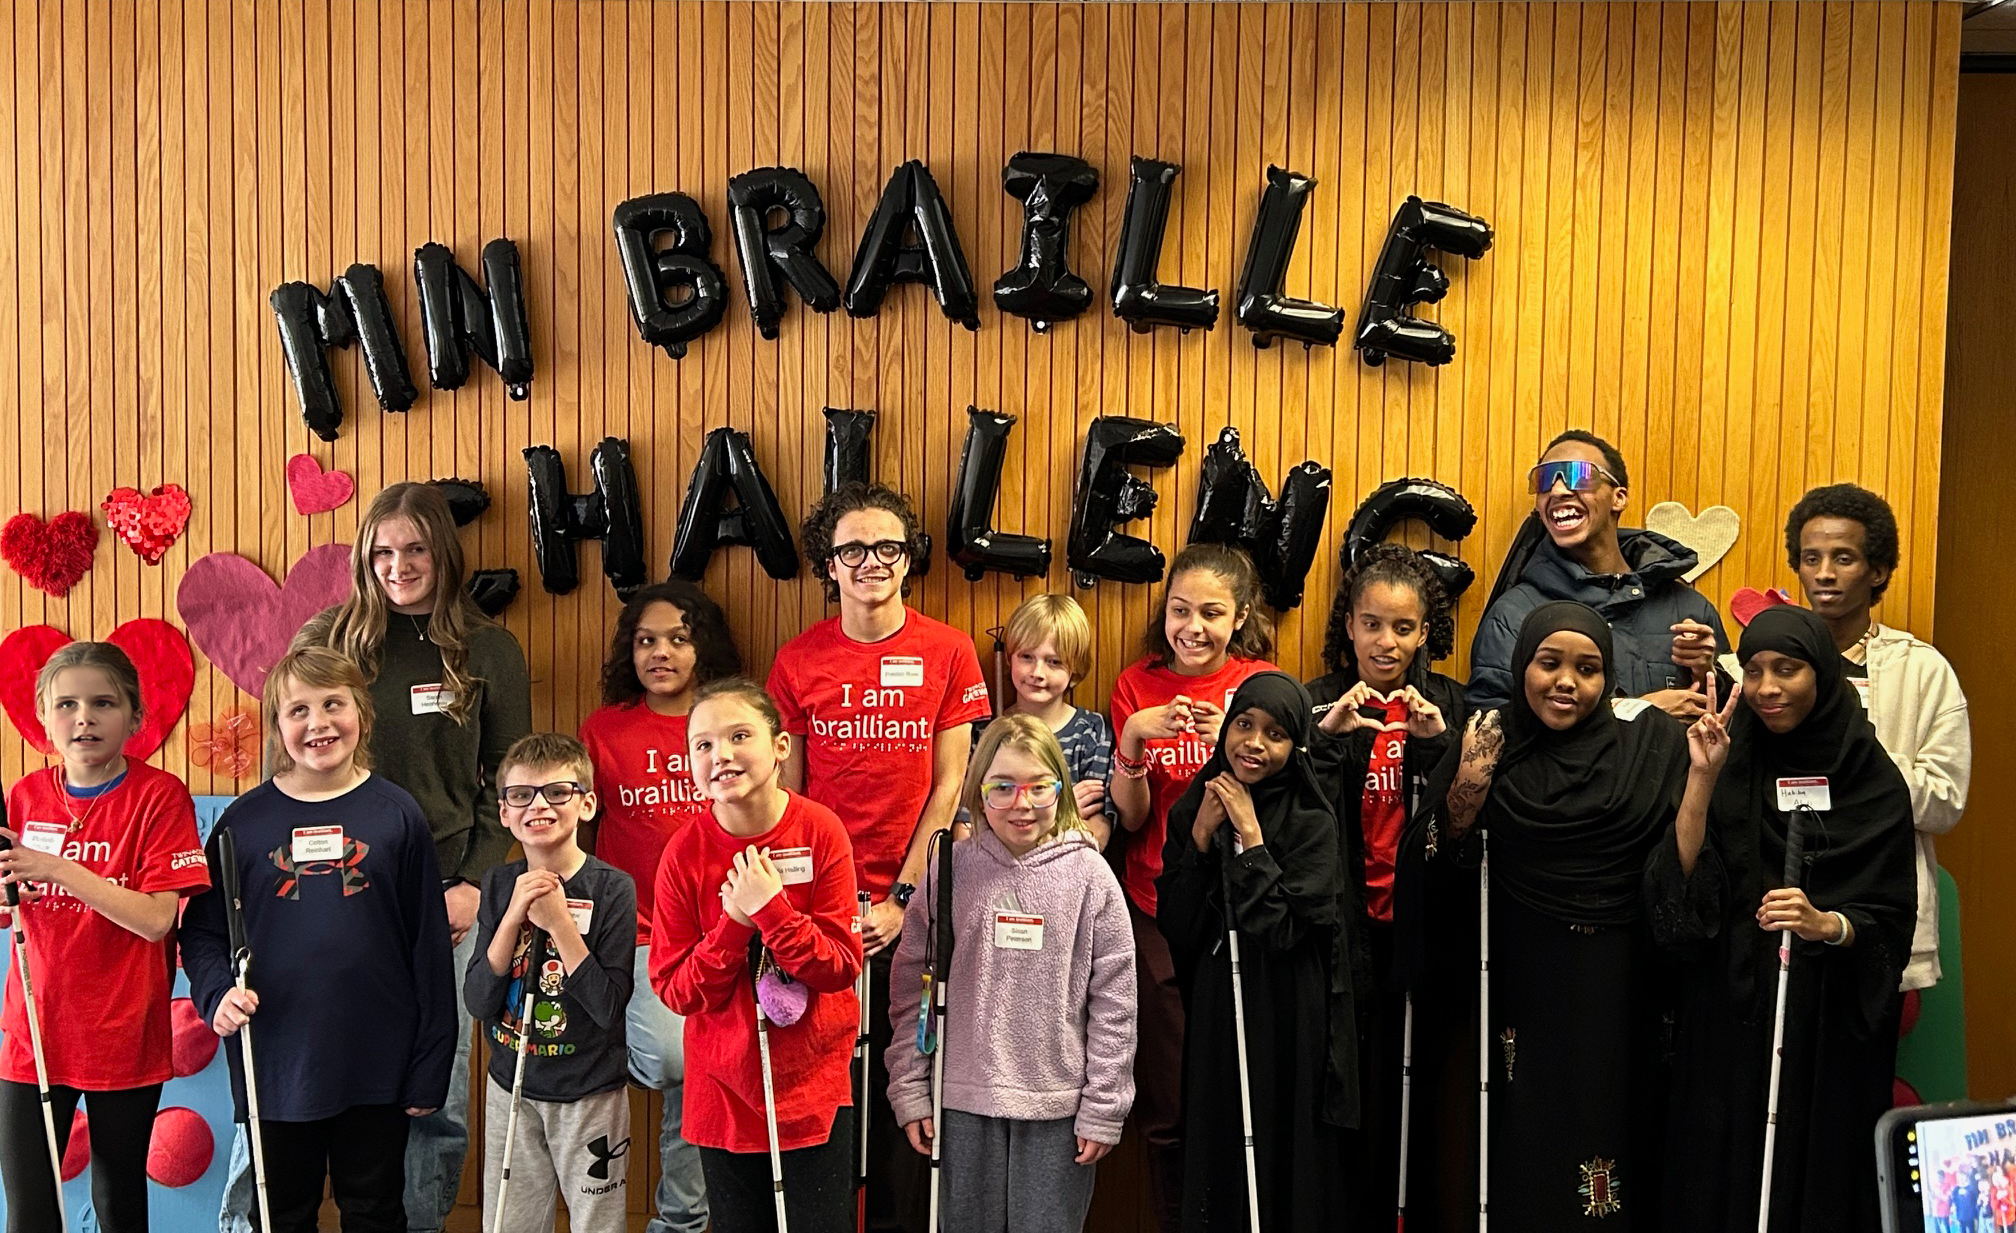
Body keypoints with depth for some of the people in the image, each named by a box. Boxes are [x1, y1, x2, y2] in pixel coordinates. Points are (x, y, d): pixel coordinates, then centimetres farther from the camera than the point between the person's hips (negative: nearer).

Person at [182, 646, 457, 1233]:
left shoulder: (397, 814, -4)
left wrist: (429, 1066, -2)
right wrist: (217, 992, -15)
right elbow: (202, 930, 6)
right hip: (275, 1067, 1)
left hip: (377, 1068, -1)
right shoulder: (245, 820, -1)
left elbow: (429, 943, -2)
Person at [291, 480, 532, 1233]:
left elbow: (508, 781, 4)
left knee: (436, 1087, 6)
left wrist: (475, 882, -5)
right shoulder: (326, 640, 4)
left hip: (444, 895, 0)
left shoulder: (490, 651, 2)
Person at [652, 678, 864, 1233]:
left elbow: (843, 966, -12)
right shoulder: (684, 853, -9)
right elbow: (675, 989, -8)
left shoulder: (821, 831, -12)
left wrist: (771, 909, -24)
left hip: (815, 1083, -1)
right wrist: (735, 923, -21)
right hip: (723, 1087, 1)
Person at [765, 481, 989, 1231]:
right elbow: (783, 794, 3)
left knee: (903, 1074, 6)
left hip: (911, 904, -1)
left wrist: (902, 898, -7)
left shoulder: (948, 651, -1)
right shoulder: (797, 661, 2)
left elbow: (949, 786, -2)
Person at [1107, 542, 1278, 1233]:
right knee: (1170, 1105, 5)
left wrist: (1233, 740, -22)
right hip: (1158, 915, 1)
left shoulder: (1262, 685, 1)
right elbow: (1131, 817, 0)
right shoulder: (1137, 686, 3)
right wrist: (1132, 740, -17)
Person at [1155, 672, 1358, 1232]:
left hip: (1286, 1019, -3)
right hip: (1212, 1013, 4)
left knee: (1282, 1161, 7)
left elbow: (1282, 931, -19)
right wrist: (1200, 837, -11)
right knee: (1214, 1159, 12)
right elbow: (1175, 928, -2)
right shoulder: (1194, 808, 2)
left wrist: (1250, 836, -18)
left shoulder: (1313, 823, -9)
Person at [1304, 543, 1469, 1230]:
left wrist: (1437, 742, -20)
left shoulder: (1450, 706, 4)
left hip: (1428, 933, 1)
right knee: (1352, 1087, 2)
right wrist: (1330, 735, -21)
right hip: (1347, 932, -1)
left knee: (1428, 1090, 6)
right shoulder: (1318, 705, 2)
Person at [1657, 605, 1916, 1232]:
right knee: (1723, 1175, 6)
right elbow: (1684, 886, -9)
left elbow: (1890, 921, -3)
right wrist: (1702, 781, -16)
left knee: (1819, 1174, 6)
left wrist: (1826, 923, -23)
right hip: (1730, 1021, 1)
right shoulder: (1729, 768, 2)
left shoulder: (1875, 779, -1)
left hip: (1831, 1024, -1)